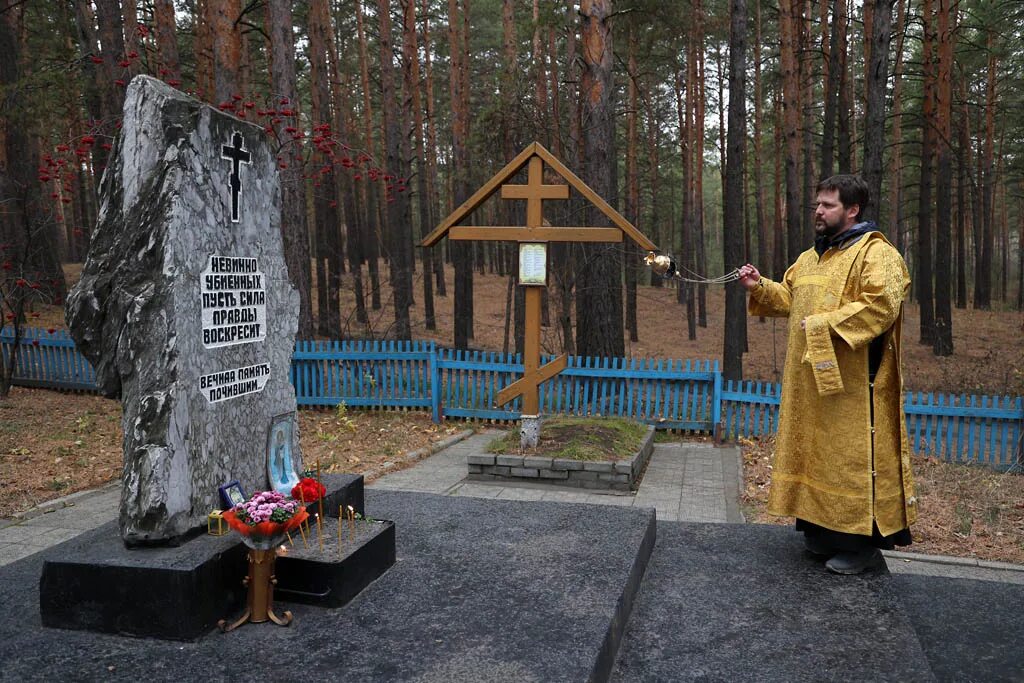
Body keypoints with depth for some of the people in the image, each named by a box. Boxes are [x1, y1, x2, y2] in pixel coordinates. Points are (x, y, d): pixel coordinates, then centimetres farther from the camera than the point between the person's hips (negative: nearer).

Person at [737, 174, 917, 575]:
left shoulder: (876, 254, -9)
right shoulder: (810, 258, 17)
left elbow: (880, 306, -22)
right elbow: (789, 297, 25)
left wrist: (822, 325, -20)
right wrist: (760, 287, 7)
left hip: (852, 384, -8)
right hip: (810, 380, 8)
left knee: (852, 457, -3)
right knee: (817, 453, 13)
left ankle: (864, 541, 8)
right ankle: (823, 529, 25)